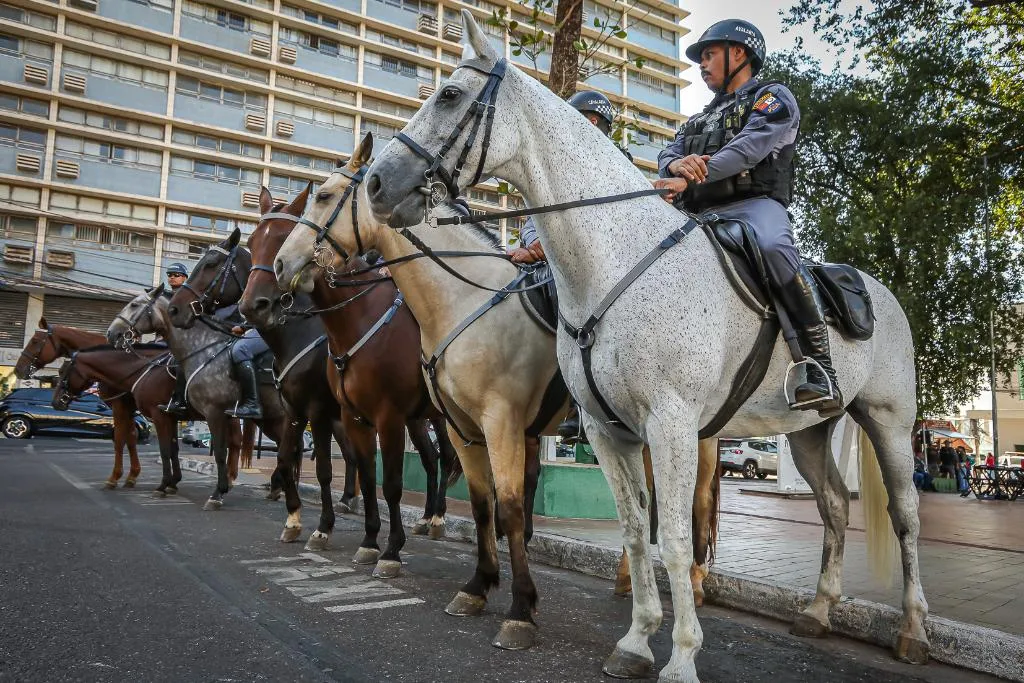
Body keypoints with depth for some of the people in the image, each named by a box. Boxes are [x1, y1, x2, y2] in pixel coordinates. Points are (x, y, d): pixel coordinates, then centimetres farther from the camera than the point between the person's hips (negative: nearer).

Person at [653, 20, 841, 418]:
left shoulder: (772, 98, 11)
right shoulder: (702, 119, 32)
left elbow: (749, 147, -10)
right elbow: (667, 155, 14)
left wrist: (689, 178, -24)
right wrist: (677, 164, -13)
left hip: (754, 204, -6)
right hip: (701, 215, 7)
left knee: (774, 248, -39)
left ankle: (821, 371, -34)